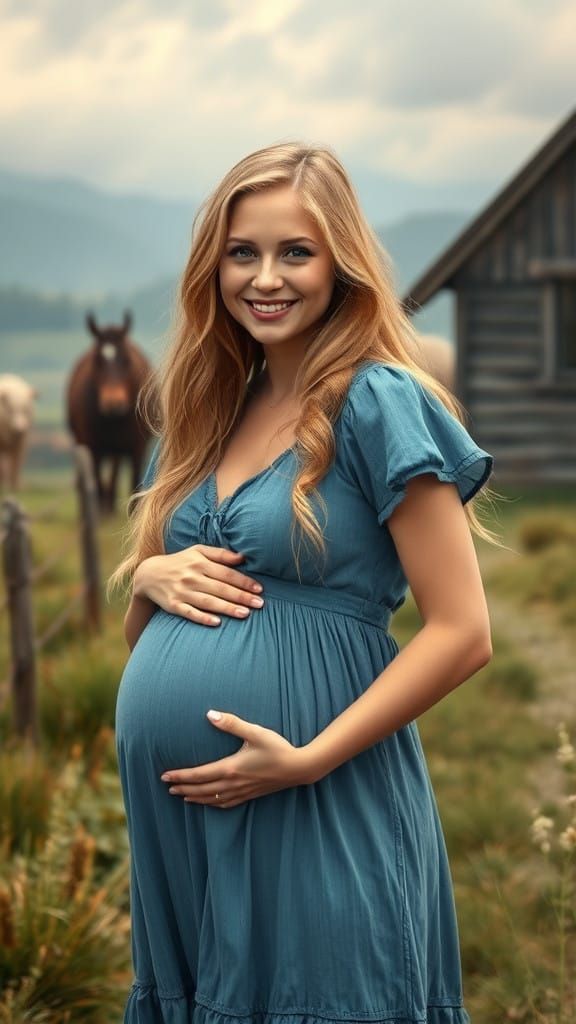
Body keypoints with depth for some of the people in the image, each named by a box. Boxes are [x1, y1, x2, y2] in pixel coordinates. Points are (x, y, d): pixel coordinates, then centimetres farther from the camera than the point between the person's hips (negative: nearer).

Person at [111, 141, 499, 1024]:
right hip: (175, 812, 7)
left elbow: (463, 634, -14)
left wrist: (307, 759, -18)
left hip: (315, 815, -7)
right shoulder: (209, 408, 11)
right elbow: (141, 571, 21)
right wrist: (154, 577, -3)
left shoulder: (378, 404, -10)